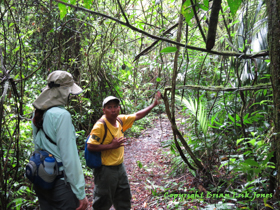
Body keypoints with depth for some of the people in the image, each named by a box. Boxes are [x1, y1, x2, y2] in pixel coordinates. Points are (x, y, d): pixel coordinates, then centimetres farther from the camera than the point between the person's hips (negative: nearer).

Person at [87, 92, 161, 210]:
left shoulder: (120, 120, 0)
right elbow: (90, 147, -24)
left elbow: (137, 116, 13)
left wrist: (153, 105, 13)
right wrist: (111, 146, -24)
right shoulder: (100, 126, -21)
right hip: (106, 170, -7)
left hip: (120, 167, 7)